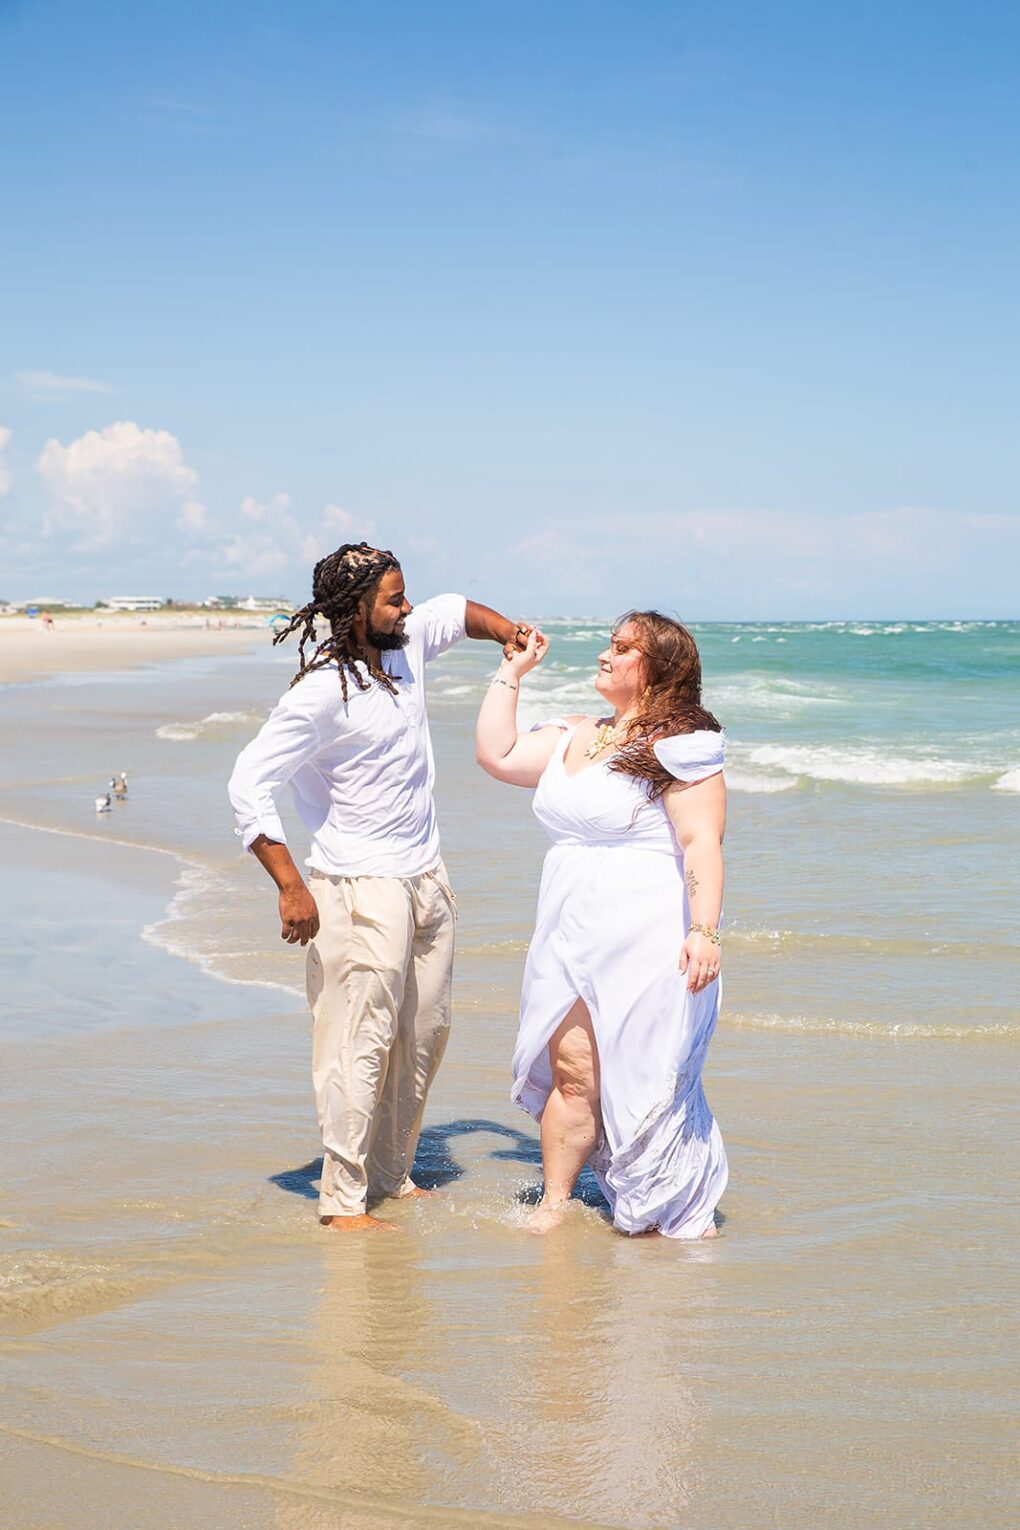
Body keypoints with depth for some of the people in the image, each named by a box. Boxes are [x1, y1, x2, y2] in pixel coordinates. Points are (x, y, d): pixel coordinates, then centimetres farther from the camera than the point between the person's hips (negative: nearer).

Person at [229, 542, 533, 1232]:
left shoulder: (407, 643, 4)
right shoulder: (323, 692, -19)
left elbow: (454, 609, 27)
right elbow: (250, 781, -21)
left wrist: (506, 631, 6)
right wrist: (290, 886, -23)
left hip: (427, 880, 9)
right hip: (362, 890, -8)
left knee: (425, 1034, 14)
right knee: (362, 1041, -7)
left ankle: (392, 1175, 27)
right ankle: (343, 1201, 2)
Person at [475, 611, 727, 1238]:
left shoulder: (679, 747, -9)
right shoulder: (574, 738, 15)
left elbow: (702, 841, -15)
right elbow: (498, 755, 15)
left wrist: (705, 932, -24)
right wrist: (511, 673, 17)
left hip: (648, 945, -6)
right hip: (574, 940, 7)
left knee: (648, 1080, 0)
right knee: (571, 1072, 4)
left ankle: (688, 1212, 15)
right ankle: (554, 1206, 13)